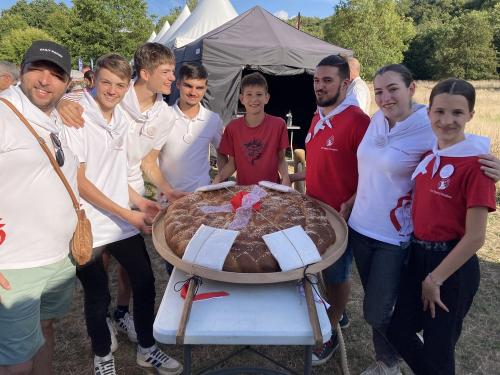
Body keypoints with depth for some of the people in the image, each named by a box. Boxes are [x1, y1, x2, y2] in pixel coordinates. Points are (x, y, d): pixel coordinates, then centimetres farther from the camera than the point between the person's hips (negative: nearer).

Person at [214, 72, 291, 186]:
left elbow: (281, 159, 2)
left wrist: (285, 177, -16)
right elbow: (232, 163, 3)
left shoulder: (278, 124, -5)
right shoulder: (232, 127, -2)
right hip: (242, 188, 1)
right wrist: (218, 178, -14)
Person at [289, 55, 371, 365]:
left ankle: (331, 334, 31)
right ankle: (336, 310, 47)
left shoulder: (357, 120, -18)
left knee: (337, 274, 10)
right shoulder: (317, 119, 8)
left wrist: (349, 206, -25)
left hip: (340, 214, -8)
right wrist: (293, 178, 14)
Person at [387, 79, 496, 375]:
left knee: (437, 347, 12)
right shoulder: (428, 155, 2)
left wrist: (434, 278, -13)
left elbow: (475, 237, -18)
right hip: (417, 255, 7)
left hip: (452, 265, -6)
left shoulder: (475, 164, -18)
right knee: (399, 331, 18)